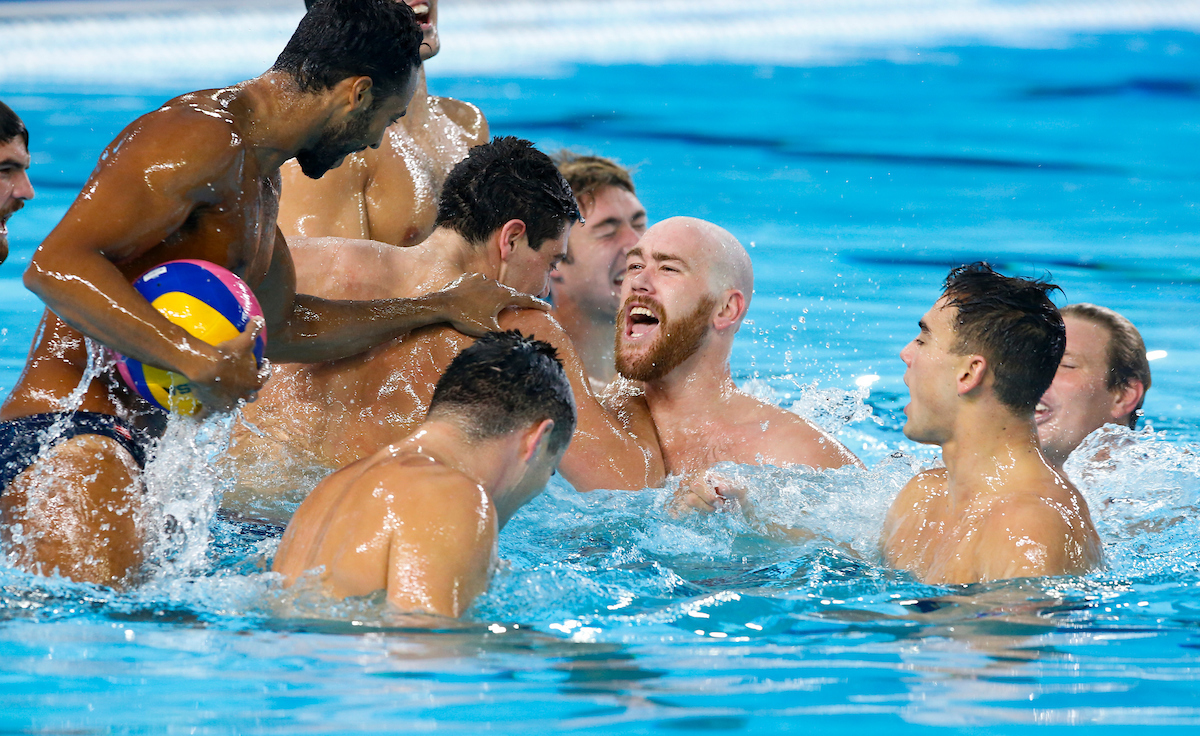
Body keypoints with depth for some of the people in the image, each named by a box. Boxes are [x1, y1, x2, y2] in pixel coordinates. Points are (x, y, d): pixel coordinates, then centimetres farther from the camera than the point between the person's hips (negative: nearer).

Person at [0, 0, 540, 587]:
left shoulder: (260, 175, 23)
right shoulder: (202, 138, -12)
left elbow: (280, 327, 37)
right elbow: (55, 265, -23)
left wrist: (443, 309, 41)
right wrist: (194, 358, -27)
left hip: (125, 445, 11)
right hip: (67, 438, -11)